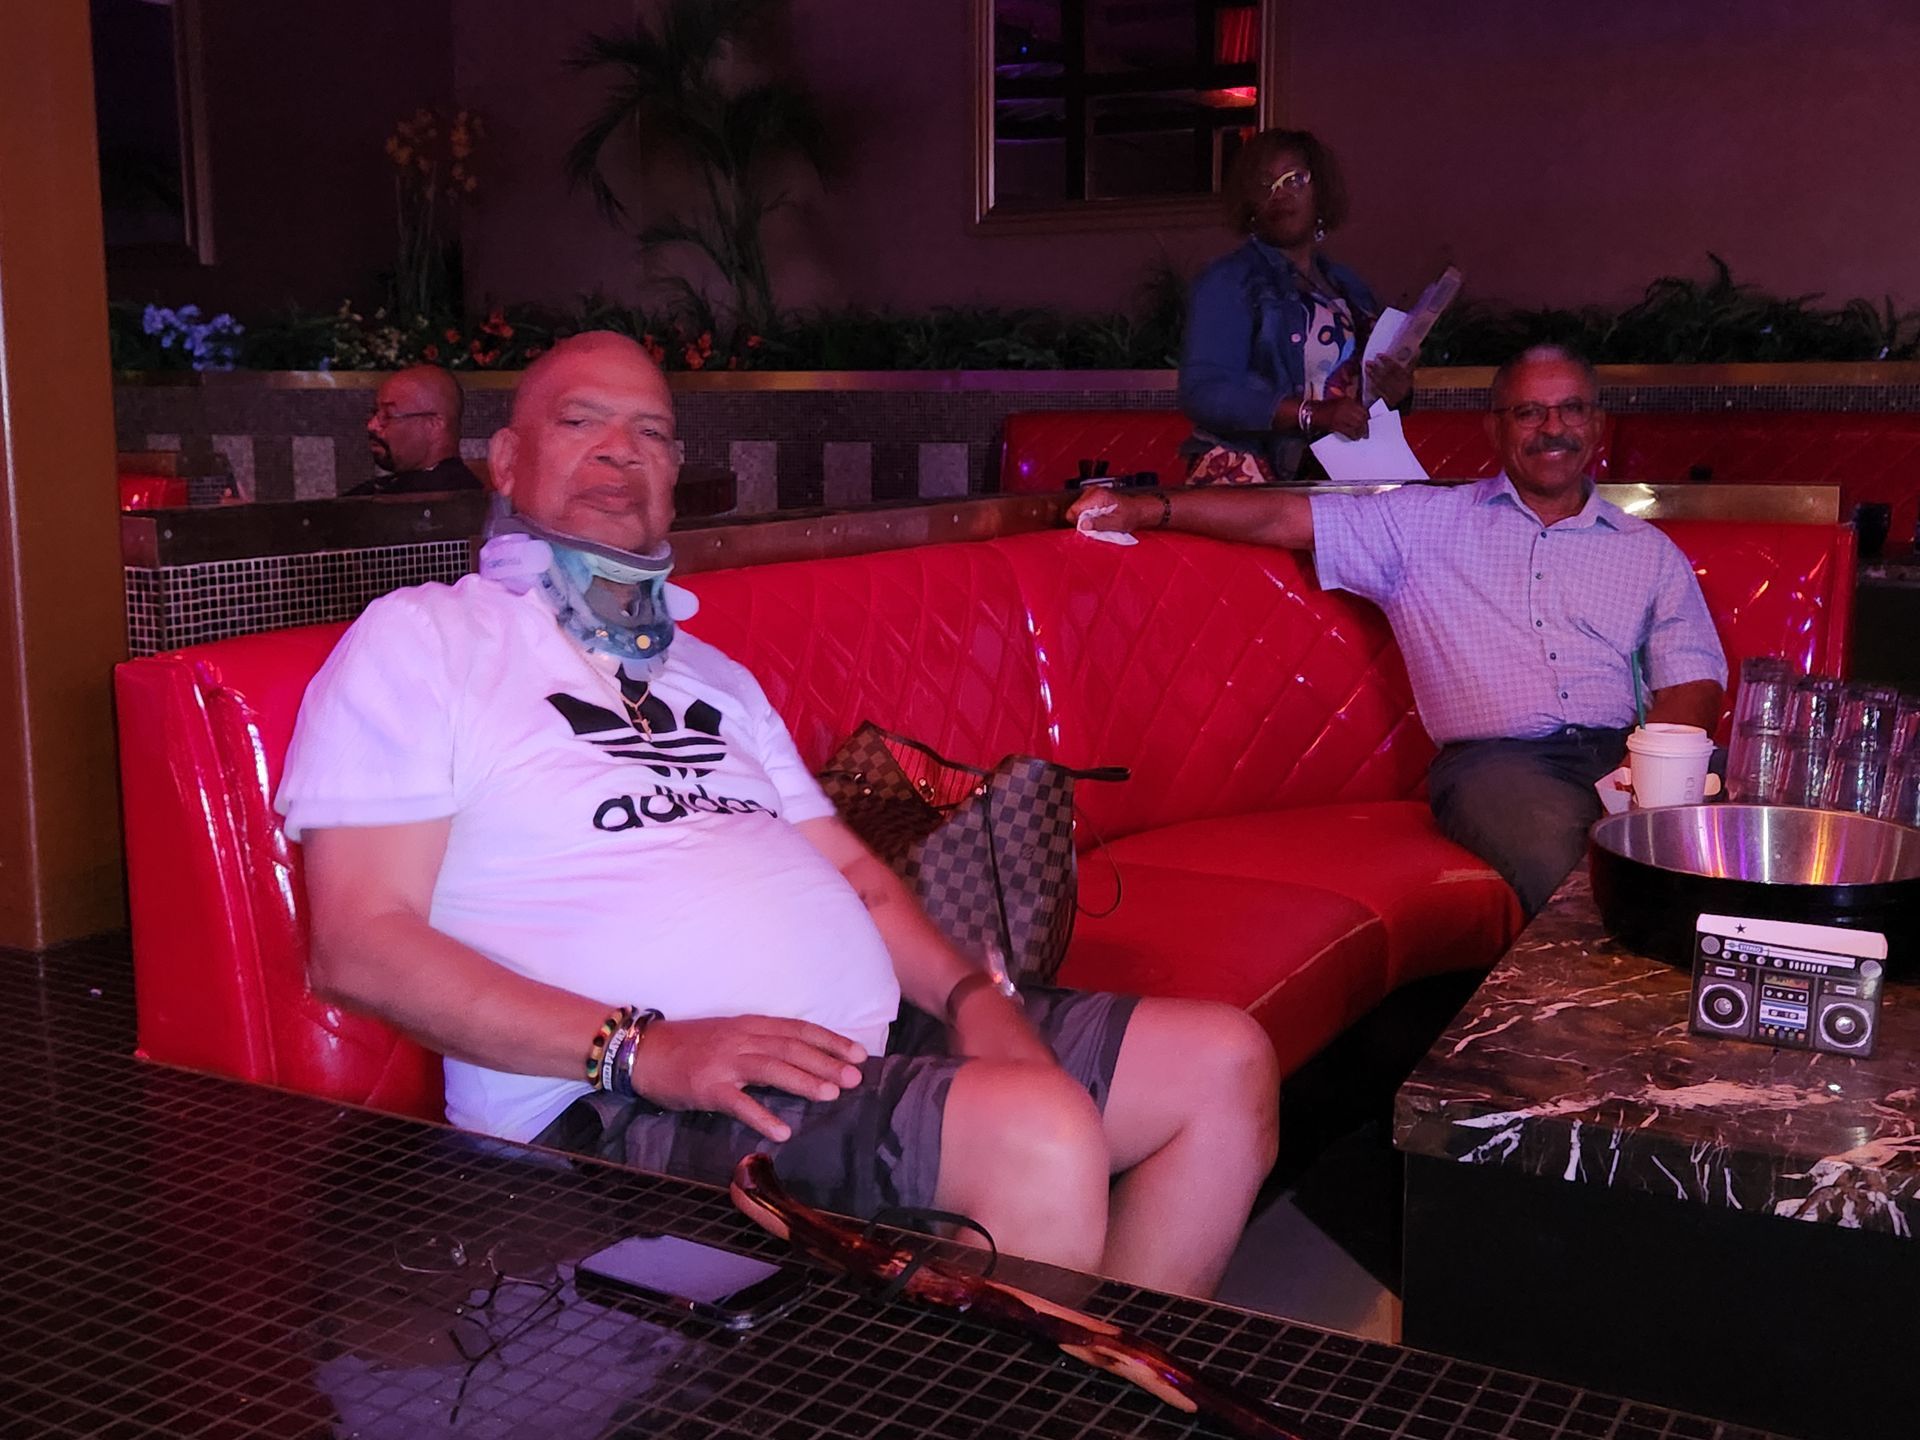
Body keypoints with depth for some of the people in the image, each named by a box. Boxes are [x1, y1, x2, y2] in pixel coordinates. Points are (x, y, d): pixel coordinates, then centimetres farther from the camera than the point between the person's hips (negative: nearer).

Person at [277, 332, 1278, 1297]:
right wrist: (640, 1049, -20)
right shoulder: (419, 640, 3)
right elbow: (360, 946, -8)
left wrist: (969, 993, 0)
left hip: (878, 1040, 8)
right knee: (1041, 1132, -31)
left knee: (1226, 1064, 1)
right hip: (636, 1116, -8)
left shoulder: (709, 672, 27)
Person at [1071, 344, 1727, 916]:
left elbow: (1693, 681, 14)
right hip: (1498, 757, -2)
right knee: (1562, 867, -37)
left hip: (1622, 751, 3)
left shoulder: (1649, 552, 23)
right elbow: (1287, 516, 12)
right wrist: (1147, 508, 0)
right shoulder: (1426, 521, 18)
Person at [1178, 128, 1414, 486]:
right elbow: (1204, 392, -14)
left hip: (1332, 475, 7)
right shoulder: (1227, 281, -1)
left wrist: (1395, 392, 7)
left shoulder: (1348, 287, 21)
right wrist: (1311, 414, -22)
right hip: (1245, 475, -6)